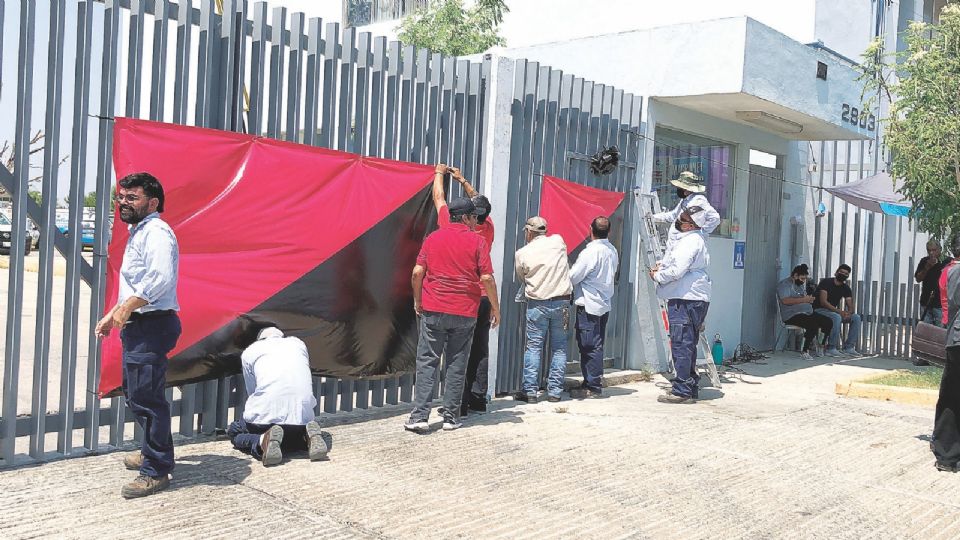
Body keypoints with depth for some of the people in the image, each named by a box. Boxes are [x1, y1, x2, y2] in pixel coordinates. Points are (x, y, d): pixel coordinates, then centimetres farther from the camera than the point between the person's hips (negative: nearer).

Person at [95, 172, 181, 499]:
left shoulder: (156, 231, -13)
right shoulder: (138, 233, 21)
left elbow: (160, 279, -28)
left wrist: (127, 308, -19)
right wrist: (113, 315, 24)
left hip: (152, 326, -11)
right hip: (138, 326, 11)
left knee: (146, 398, -9)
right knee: (135, 395, 20)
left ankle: (156, 472, -1)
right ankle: (153, 452, 35)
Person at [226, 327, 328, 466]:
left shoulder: (249, 352, 19)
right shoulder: (298, 343, 26)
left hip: (266, 413, -3)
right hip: (302, 414, 3)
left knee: (234, 433, 25)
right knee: (296, 434, 35)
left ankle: (262, 441, -10)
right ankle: (310, 436, -2)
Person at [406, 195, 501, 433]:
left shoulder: (433, 237, 5)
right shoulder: (477, 241, -2)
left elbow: (417, 272, 1)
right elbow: (487, 278, -6)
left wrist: (417, 301, 13)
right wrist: (495, 308, 4)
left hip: (432, 310, 1)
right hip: (465, 313, -1)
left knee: (427, 362, 4)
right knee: (457, 364, 8)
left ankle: (419, 416, -2)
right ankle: (451, 416, 12)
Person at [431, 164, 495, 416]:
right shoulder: (487, 229, 3)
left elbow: (439, 198, 7)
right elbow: (481, 203, 23)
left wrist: (439, 173, 23)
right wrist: (462, 180, 34)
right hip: (483, 298, 5)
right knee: (480, 349, 9)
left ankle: (460, 402, -2)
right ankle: (478, 398, 13)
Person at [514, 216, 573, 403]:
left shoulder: (522, 253, -4)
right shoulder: (558, 241, 1)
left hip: (537, 304, -2)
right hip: (562, 302, 2)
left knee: (533, 347, 4)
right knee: (559, 348, 8)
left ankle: (530, 391, 4)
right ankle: (554, 391, 9)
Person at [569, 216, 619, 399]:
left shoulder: (591, 251, -18)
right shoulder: (612, 251, 8)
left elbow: (573, 277, -16)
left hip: (589, 305, -8)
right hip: (604, 303, 8)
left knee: (590, 346, -3)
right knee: (595, 346, 14)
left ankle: (593, 386, 1)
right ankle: (591, 382, 20)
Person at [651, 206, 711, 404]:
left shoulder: (690, 241, -16)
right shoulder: (696, 238, 18)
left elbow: (677, 271, -22)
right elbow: (677, 263, 31)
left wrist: (658, 276, -5)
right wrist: (662, 266, 13)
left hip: (685, 299, -11)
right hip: (695, 298, 11)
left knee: (681, 345, -8)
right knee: (688, 344, 16)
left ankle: (682, 391, -5)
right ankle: (691, 387, 23)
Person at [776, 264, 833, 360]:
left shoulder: (801, 285, 23)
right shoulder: (784, 284, -6)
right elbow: (785, 301, -20)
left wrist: (809, 299, 2)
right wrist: (803, 299, -19)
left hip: (808, 313, 9)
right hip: (792, 315, -9)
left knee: (828, 322, -5)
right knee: (813, 325, -32)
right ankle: (804, 351, -20)